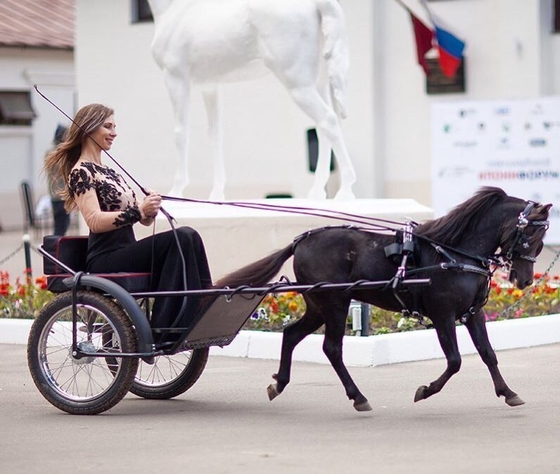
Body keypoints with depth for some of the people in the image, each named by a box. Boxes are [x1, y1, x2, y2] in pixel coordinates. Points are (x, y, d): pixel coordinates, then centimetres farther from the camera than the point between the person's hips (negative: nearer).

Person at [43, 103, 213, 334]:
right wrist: (138, 211, -27)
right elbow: (95, 221, -18)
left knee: (188, 237, -18)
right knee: (182, 239, -26)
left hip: (126, 257, 8)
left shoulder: (110, 173, 24)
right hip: (105, 261, -8)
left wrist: (150, 209, -5)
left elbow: (143, 219, 18)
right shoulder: (81, 172, -2)